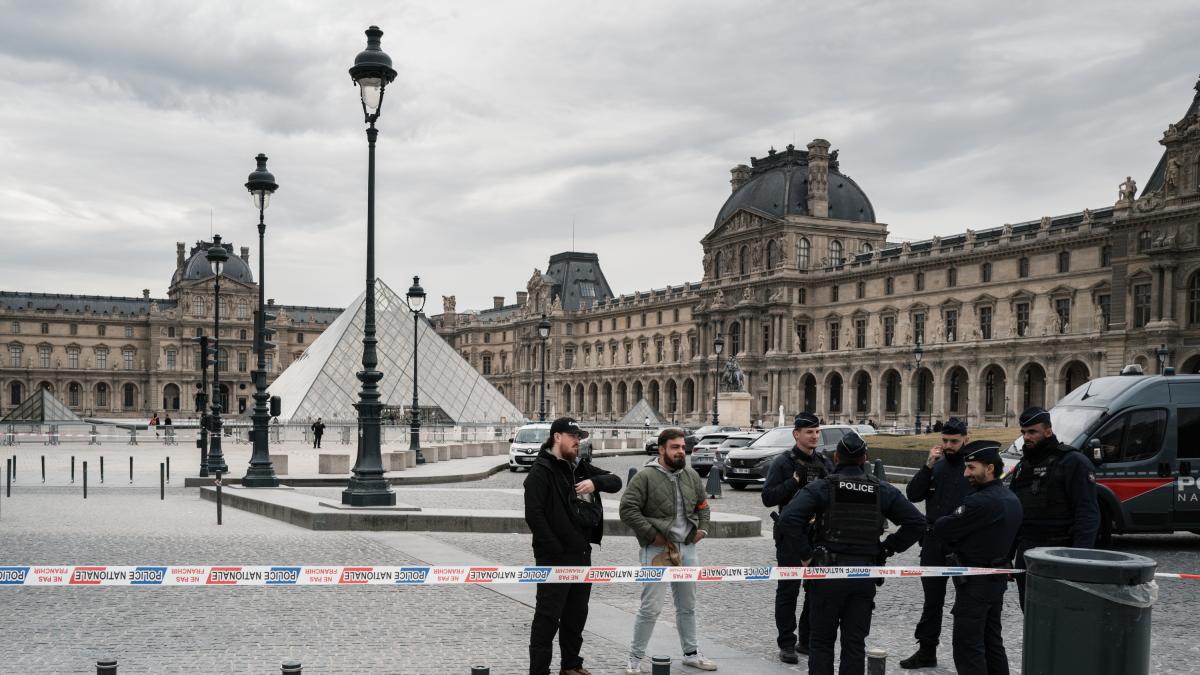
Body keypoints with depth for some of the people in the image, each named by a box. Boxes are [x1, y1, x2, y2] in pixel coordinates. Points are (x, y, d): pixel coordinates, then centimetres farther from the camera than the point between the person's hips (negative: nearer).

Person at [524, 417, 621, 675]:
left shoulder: (580, 468, 14)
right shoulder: (541, 471, -11)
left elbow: (616, 482, 11)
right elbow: (534, 514, -19)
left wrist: (595, 482, -10)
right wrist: (554, 548, -20)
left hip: (581, 553, 8)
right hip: (554, 557, -8)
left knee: (577, 614, 17)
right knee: (548, 616, -5)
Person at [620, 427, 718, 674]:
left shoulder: (691, 475, 9)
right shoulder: (645, 476, -12)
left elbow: (702, 504, 23)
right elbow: (627, 509, -16)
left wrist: (702, 528, 9)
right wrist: (651, 535, -15)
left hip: (688, 549, 6)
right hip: (658, 550, -6)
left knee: (687, 606, 18)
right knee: (651, 608, -6)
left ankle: (691, 653, 32)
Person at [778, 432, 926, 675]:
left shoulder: (821, 488, -7)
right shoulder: (882, 490, 5)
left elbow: (789, 518, -20)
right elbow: (917, 522, 3)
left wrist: (804, 555, -11)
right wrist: (888, 548, 7)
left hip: (828, 574, -3)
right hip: (865, 576, 3)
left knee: (821, 641, 9)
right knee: (855, 643, 10)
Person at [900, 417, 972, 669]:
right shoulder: (937, 466, 9)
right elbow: (913, 495, 2)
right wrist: (928, 465, -8)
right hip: (934, 541, 5)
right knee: (932, 598, 13)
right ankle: (926, 650, 24)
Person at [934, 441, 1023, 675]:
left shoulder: (981, 501, -23)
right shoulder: (1012, 499, 8)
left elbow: (942, 529, -20)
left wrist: (939, 523, 2)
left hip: (975, 581, -9)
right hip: (997, 578, 9)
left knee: (967, 645, -4)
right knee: (991, 641, 17)